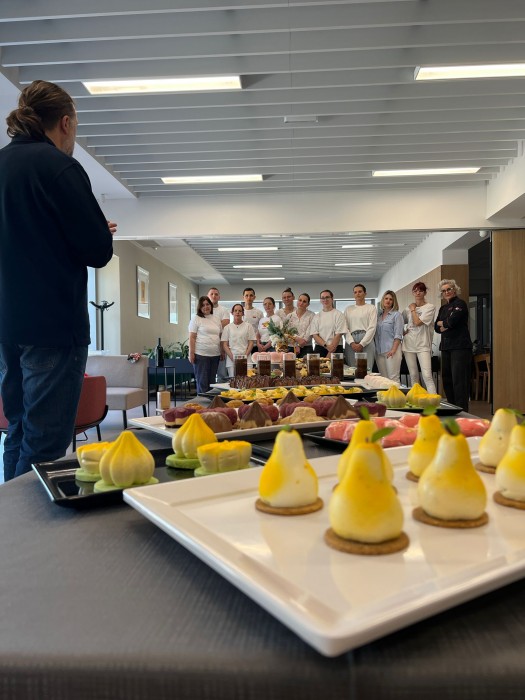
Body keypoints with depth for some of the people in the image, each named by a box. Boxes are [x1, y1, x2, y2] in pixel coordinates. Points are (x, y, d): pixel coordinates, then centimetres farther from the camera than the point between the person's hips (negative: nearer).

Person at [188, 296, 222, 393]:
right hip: (201, 355, -5)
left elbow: (220, 337, 17)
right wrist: (191, 353, -11)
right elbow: (192, 337, -4)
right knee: (202, 382, -2)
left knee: (212, 381, 8)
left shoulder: (216, 318, 15)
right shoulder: (196, 318, 0)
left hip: (215, 354, 5)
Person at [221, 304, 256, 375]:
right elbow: (224, 345, 6)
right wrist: (232, 357, -8)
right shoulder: (227, 327, 11)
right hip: (231, 360, 1)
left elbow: (251, 343, 4)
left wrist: (245, 356, -8)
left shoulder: (248, 326, 9)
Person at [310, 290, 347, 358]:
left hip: (335, 349, -2)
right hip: (319, 348, 3)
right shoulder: (317, 316, 11)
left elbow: (338, 335, -6)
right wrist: (326, 345, -13)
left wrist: (330, 353, -13)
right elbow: (314, 335, 4)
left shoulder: (338, 314, 1)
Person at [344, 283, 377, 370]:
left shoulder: (371, 308, 8)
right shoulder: (348, 309, 17)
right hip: (351, 343, 2)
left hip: (366, 341, -2)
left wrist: (361, 344, -10)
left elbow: (372, 328, -1)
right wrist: (352, 343, -8)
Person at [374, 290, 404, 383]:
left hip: (391, 351, -5)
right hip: (379, 351, 5)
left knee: (393, 378, -8)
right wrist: (375, 347, 7)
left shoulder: (396, 315, 0)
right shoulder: (378, 314, 14)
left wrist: (393, 349, -15)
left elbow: (398, 335, -7)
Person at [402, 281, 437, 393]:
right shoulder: (409, 308, 12)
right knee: (413, 375, 9)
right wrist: (402, 331, 7)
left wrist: (413, 310, 0)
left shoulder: (430, 307, -2)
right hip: (409, 344, 4)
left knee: (427, 375, -14)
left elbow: (418, 322, -14)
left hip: (423, 345, -4)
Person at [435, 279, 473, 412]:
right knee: (446, 378, 10)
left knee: (459, 379, -11)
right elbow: (436, 328, 13)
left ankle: (462, 410, -9)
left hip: (460, 346, -8)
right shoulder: (443, 308, 20)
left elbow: (452, 321, -17)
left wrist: (441, 323, 2)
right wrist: (445, 325, -7)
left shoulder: (460, 304, -3)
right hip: (446, 347, 8)